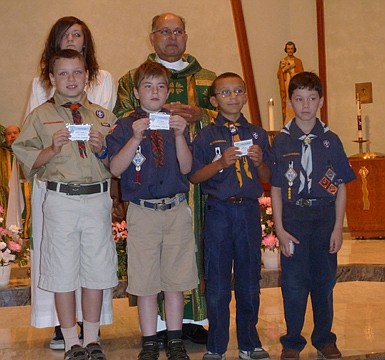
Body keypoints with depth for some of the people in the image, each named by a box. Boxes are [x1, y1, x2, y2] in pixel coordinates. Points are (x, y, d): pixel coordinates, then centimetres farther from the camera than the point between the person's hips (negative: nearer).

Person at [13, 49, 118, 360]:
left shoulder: (103, 116, 11)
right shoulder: (41, 115, 5)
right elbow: (26, 159, 1)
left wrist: (101, 149, -7)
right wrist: (53, 149, -13)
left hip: (97, 198, 2)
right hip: (60, 199, -2)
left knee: (97, 270, 7)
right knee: (63, 272, 3)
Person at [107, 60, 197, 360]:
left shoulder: (177, 123, 7)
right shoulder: (126, 126, 2)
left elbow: (186, 168, -1)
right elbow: (115, 168, -8)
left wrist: (179, 135, -15)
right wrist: (135, 138, -19)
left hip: (176, 209, 2)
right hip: (142, 211, -2)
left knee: (176, 279, 9)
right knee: (145, 281, 5)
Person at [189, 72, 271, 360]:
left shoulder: (258, 134, 8)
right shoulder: (206, 136, 1)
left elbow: (267, 178, 10)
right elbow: (194, 177, -3)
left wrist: (259, 161, -10)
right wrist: (221, 162, -16)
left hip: (249, 210, 2)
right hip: (218, 211, -2)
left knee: (249, 280, 9)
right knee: (217, 283, 4)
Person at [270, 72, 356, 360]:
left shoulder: (330, 140, 3)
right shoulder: (281, 141, 0)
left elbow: (341, 187, 3)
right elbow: (276, 189, 0)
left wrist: (338, 228, -3)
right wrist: (280, 229, -7)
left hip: (325, 217, 1)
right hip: (293, 219, -1)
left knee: (325, 281, 10)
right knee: (294, 282, 3)